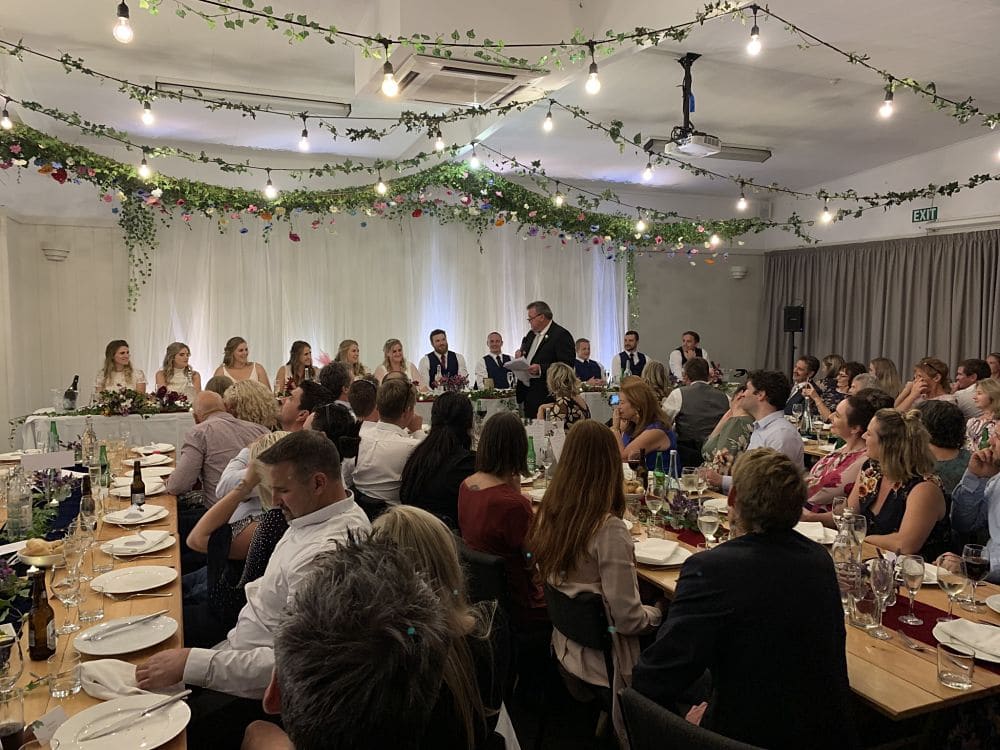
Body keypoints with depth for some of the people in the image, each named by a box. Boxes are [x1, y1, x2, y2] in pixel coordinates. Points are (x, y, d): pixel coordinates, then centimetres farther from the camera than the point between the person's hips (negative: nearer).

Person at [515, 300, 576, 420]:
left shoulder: (561, 335, -9)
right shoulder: (531, 334, 18)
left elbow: (567, 365, -17)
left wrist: (541, 369, -25)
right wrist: (519, 356, 4)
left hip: (546, 396, -8)